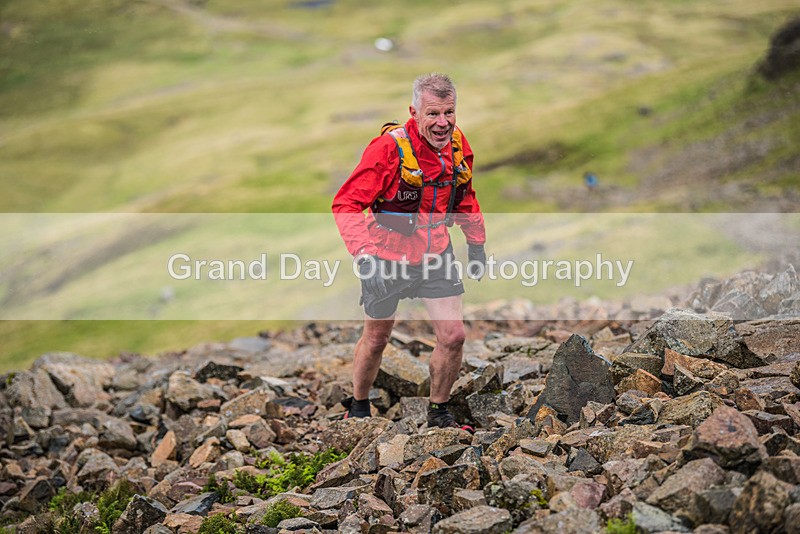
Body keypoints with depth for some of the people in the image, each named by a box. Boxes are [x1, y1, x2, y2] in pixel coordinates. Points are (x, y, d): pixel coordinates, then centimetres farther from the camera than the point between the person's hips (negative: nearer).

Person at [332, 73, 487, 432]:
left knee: (452, 335, -3)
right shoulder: (389, 147, -25)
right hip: (387, 255, -4)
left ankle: (438, 414, 19)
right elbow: (346, 204, -25)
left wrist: (476, 243, 15)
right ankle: (358, 408, 37)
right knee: (376, 339, 12)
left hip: (436, 254, 4)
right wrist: (364, 254, -36)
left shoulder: (458, 144, -7)